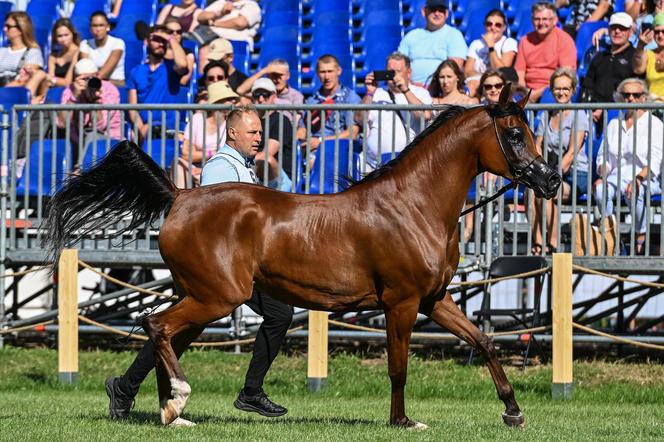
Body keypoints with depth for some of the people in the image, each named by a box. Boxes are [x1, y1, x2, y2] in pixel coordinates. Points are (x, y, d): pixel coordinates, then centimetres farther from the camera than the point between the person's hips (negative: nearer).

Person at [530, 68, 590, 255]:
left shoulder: (578, 115, -2)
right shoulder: (545, 116, 15)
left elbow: (572, 153, -10)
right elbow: (537, 150, 8)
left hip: (576, 174, -4)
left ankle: (553, 245, -26)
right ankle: (538, 244, -27)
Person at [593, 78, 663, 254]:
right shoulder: (614, 124, 20)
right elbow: (603, 156, 17)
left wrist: (638, 178, -24)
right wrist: (603, 175, -5)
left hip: (647, 179, -4)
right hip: (617, 176, 4)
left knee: (635, 191, -39)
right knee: (601, 190, -30)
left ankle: (641, 238, -28)